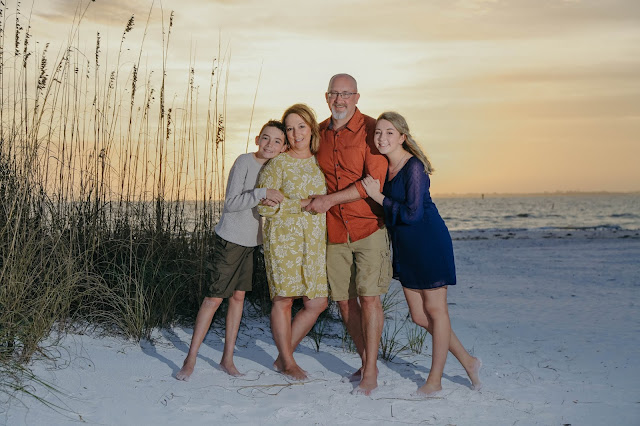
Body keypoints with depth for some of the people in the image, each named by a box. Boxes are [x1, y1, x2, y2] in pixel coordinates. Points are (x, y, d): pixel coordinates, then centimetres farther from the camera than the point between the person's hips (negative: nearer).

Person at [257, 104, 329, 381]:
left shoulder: (321, 162, 11)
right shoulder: (278, 164, -4)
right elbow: (264, 204, -11)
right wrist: (303, 203, -12)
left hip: (315, 241, 5)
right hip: (284, 238, -5)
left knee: (317, 302, 3)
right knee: (283, 299, -1)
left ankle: (284, 357, 18)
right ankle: (287, 362, 16)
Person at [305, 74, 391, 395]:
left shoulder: (370, 130, -9)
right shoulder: (319, 133, 9)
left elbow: (375, 181, -18)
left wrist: (330, 200, -17)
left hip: (368, 226, -5)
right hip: (334, 230, 6)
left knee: (369, 296, -10)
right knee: (344, 299, 8)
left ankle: (370, 374, -1)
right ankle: (366, 362, 24)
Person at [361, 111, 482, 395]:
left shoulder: (414, 167, -17)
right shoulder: (382, 167, 6)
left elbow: (413, 214, -23)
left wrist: (379, 196, -18)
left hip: (429, 244, -9)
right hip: (405, 248, 9)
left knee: (435, 310, 3)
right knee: (419, 316, 10)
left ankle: (435, 380, 14)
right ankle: (468, 361, 25)